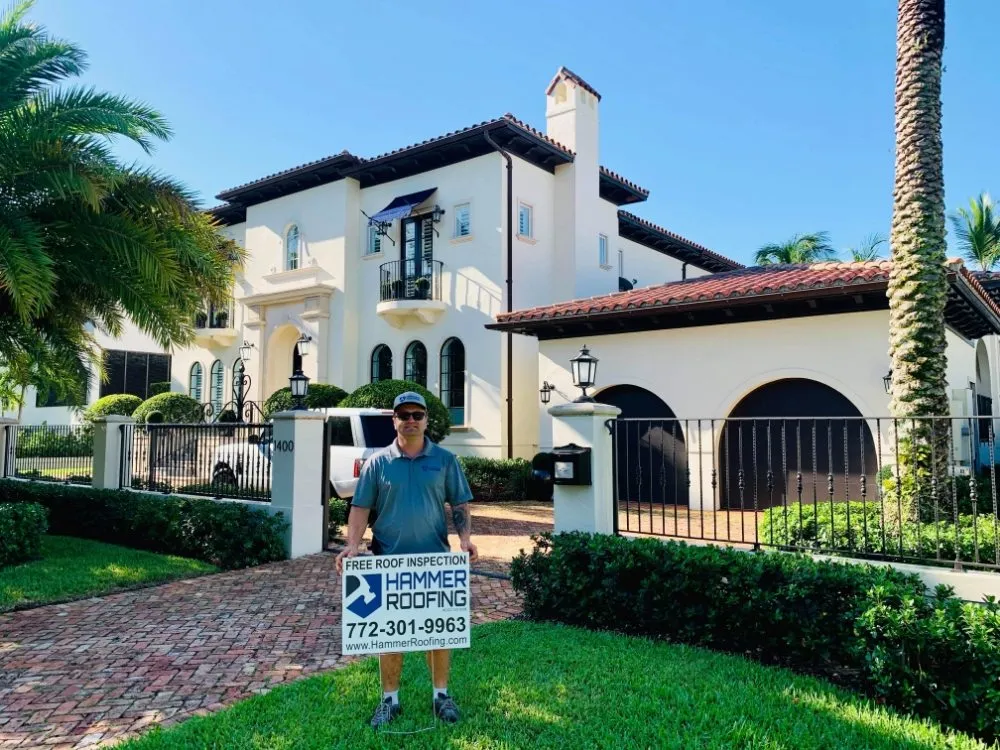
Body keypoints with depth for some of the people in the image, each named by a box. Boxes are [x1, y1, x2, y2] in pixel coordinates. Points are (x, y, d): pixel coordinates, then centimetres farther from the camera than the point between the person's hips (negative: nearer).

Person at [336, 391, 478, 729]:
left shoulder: (445, 460, 2)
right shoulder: (377, 462, 1)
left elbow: (459, 504, 4)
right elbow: (361, 507, 0)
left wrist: (465, 537, -12)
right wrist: (352, 545, -13)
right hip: (388, 561, 0)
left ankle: (441, 695, 28)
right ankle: (390, 699, 26)